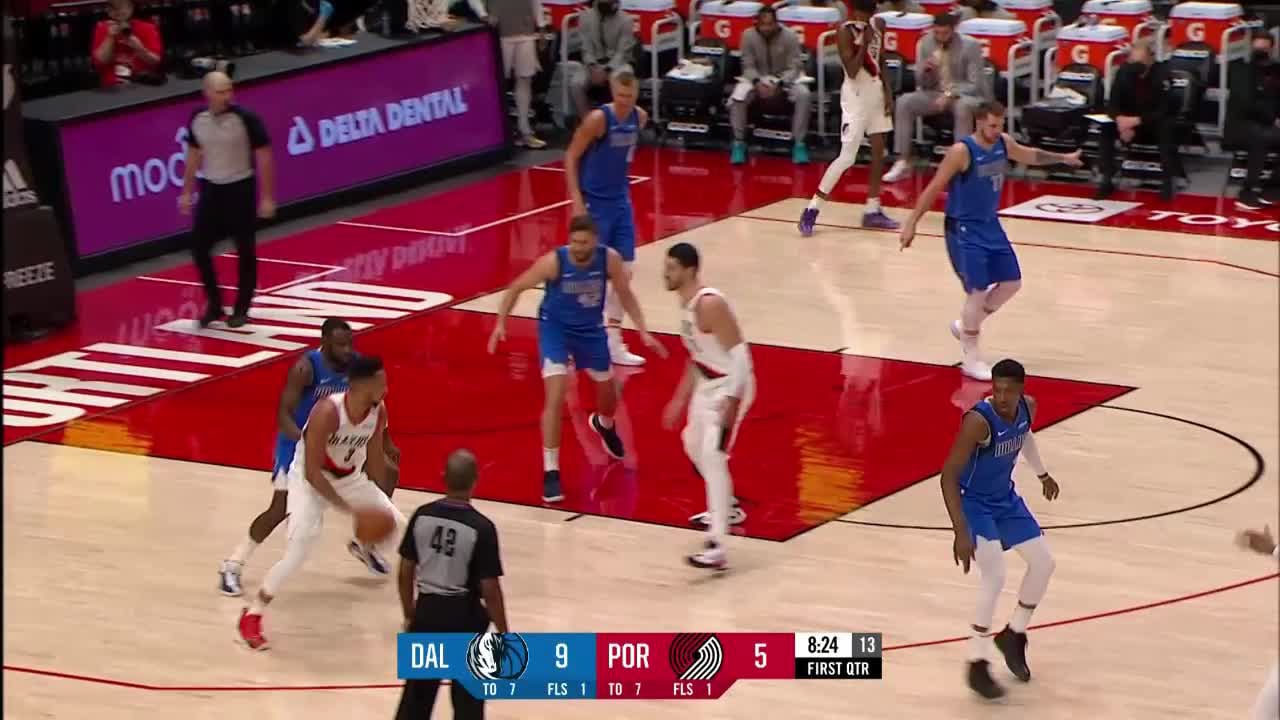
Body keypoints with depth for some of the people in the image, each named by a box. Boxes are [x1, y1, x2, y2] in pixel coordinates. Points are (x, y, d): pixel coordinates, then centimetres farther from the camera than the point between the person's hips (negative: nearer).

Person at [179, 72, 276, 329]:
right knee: (198, 246, 0)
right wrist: (186, 192, 13)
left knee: (245, 250, 4)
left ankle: (241, 309, 18)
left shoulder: (246, 119, -16)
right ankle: (214, 304, 16)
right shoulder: (197, 119, -4)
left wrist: (267, 197, -12)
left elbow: (263, 157, -10)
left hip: (240, 187, -4)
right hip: (211, 188, 4)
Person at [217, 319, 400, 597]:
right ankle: (232, 566, -4)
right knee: (281, 508, -17)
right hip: (300, 439, -6)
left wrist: (385, 442, 6)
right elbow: (283, 415, -31)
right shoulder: (306, 368, -28)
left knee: (387, 472, 1)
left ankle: (363, 543, 20)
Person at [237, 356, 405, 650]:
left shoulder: (378, 411, -15)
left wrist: (379, 503, 3)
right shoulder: (327, 412, -35)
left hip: (350, 478, 7)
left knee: (399, 528, 8)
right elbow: (311, 472, -32)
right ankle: (252, 616, -9)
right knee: (299, 549, -23)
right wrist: (347, 508, -34)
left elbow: (375, 458, 3)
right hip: (310, 479, -7)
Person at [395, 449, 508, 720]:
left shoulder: (422, 516, -6)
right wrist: (503, 634, -5)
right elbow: (490, 588, -16)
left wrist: (410, 614, 17)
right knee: (467, 698, 9)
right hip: (464, 615, -4)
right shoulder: (481, 528, -19)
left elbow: (406, 572, 2)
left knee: (417, 693, 17)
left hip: (428, 609, 4)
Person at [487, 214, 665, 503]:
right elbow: (516, 288, -15)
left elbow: (625, 294, -4)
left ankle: (604, 425, 58)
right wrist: (501, 323, -25)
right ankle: (551, 472, -9)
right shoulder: (553, 262, -29)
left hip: (591, 328, 4)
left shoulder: (610, 259, -22)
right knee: (555, 398, -18)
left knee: (609, 395, 20)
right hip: (555, 327, -3)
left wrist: (643, 332, -8)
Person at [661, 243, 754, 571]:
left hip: (730, 386, -11)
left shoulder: (710, 304, -24)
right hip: (708, 383, 11)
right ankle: (727, 508, 50)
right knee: (694, 446, 27)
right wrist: (680, 399, 22)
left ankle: (717, 548, -24)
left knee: (713, 456, -19)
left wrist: (730, 400, -33)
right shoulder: (687, 303, 7)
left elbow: (740, 354, -26)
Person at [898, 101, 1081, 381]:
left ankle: (965, 325, 29)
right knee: (978, 291, -11)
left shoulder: (1003, 144, -1)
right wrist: (911, 223, -20)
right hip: (964, 230, -8)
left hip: (990, 225, 8)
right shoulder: (961, 151, -22)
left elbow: (1030, 155, 22)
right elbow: (934, 188, -19)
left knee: (1011, 283, 10)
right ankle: (971, 359, 2)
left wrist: (1062, 158, 30)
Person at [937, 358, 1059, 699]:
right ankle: (977, 664, -10)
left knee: (1044, 562, 9)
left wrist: (1042, 474, 29)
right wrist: (961, 532, -38)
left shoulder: (1027, 408, -11)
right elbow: (948, 475, -33)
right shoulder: (979, 421, -33)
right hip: (973, 502, -8)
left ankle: (1013, 635, 30)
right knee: (994, 575, -22)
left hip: (1005, 498, 8)